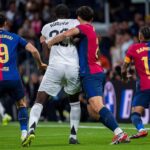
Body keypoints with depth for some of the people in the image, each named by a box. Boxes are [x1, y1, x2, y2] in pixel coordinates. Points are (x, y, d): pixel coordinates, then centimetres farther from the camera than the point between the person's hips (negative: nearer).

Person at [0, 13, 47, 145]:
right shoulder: (15, 37, 9)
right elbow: (33, 50, 4)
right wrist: (40, 64, 20)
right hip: (13, 79, 1)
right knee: (22, 104, 21)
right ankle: (24, 132, 4)